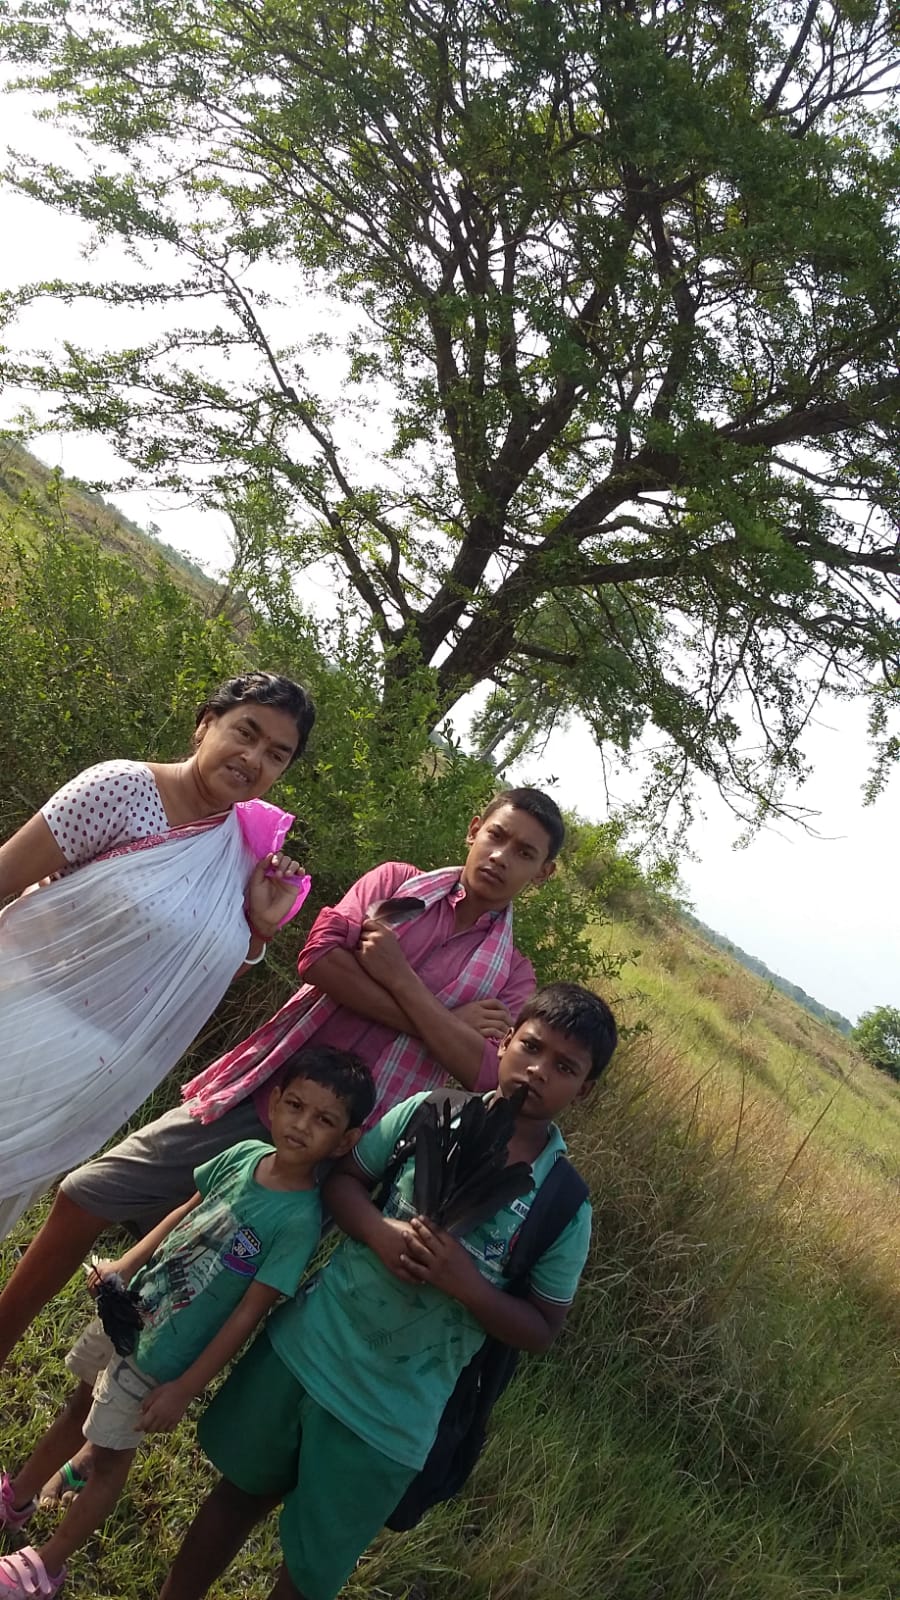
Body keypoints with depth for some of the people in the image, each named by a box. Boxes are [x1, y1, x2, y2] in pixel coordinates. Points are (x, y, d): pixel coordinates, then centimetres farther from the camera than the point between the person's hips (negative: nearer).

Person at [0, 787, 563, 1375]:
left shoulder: (512, 975, 3)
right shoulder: (397, 881, 5)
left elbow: (487, 1073, -13)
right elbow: (321, 955, -10)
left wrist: (399, 978, -16)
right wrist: (433, 1024, -13)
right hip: (258, 1092, 2)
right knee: (86, 1197, 3)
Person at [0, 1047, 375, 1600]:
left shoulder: (299, 1219, -28)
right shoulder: (245, 1154, -14)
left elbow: (249, 1313, -23)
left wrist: (184, 1388, -18)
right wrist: (127, 1263, 0)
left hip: (159, 1356, -5)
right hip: (126, 1308, 5)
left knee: (112, 1452, 15)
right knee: (80, 1407, 26)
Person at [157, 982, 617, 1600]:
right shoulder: (429, 1114, -9)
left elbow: (541, 1330, -6)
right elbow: (341, 1178, 0)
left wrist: (467, 1284, -24)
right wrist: (381, 1233, -20)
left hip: (387, 1419, -2)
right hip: (306, 1346, 2)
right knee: (242, 1488, 22)